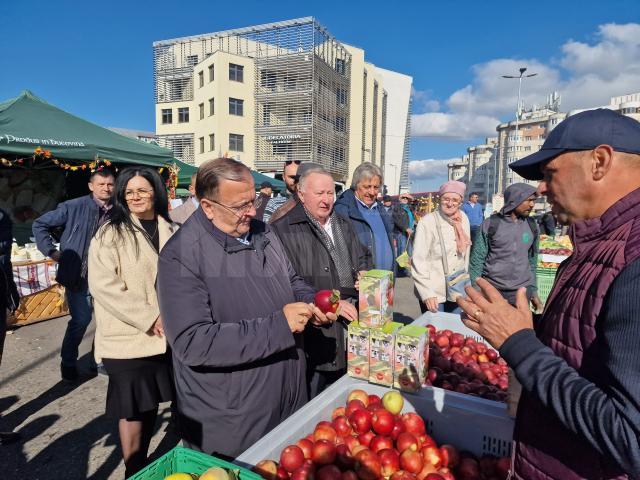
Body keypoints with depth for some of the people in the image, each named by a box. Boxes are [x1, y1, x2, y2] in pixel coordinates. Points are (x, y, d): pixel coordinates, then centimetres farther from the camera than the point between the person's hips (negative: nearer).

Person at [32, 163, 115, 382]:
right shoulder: (73, 207, -7)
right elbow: (40, 225, 2)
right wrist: (52, 251, -3)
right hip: (78, 275, -3)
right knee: (81, 319, 1)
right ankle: (68, 362, 25)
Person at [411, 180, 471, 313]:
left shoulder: (463, 219, 3)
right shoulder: (428, 222, -13)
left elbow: (465, 253, 14)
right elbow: (418, 261, -15)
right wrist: (427, 292, -21)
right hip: (434, 292, -5)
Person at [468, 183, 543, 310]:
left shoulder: (532, 226, 4)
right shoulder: (490, 224, -8)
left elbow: (532, 260, 12)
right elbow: (476, 259, -5)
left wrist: (533, 291, 12)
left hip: (522, 292, 3)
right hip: (492, 290, -3)